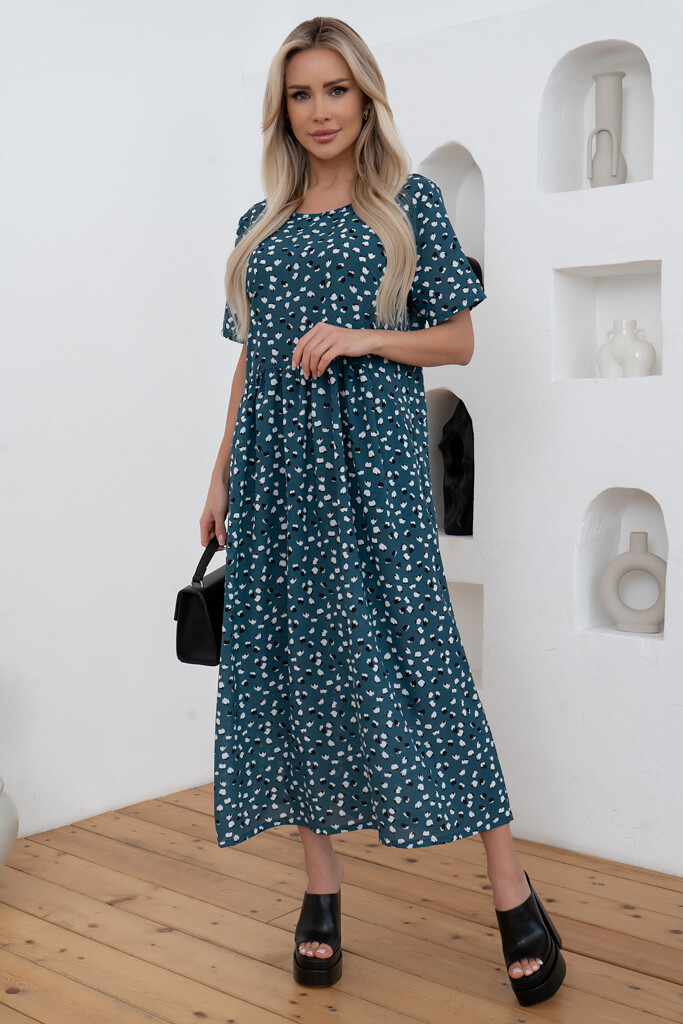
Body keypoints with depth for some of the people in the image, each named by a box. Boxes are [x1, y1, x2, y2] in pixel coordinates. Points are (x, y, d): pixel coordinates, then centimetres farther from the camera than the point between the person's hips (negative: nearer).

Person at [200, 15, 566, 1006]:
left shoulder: (409, 201, 5)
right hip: (276, 461, 4)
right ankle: (321, 891, 15)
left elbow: (459, 339, 3)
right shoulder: (262, 222, 16)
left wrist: (363, 338, -13)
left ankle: (513, 892, 1)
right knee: (293, 660, 3)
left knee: (411, 653, -10)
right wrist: (221, 475, 13)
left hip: (372, 455, -4)